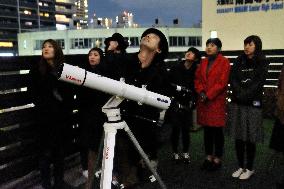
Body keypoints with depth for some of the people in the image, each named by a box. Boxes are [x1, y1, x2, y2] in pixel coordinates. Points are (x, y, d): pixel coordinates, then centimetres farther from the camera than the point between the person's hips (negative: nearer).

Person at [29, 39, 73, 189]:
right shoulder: (37, 70, 1)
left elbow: (70, 93, 7)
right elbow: (35, 95, -1)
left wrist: (67, 111, -3)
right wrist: (46, 110, -10)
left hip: (62, 117, 2)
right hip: (45, 117, -2)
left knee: (60, 150, 10)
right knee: (46, 152, 2)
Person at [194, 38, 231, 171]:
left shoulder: (224, 62, -4)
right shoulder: (203, 62, 15)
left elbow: (222, 82, -12)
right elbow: (197, 78, 11)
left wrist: (208, 95, -14)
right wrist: (201, 92, -6)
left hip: (217, 101, -5)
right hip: (203, 101, 6)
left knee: (217, 131, 2)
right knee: (207, 130, 11)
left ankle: (217, 159, 13)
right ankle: (208, 157, 23)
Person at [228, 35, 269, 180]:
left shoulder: (262, 63, 2)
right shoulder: (239, 61, 12)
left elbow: (258, 83, -7)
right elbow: (233, 79, 2)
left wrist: (244, 95, -13)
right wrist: (238, 93, -13)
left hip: (252, 104, -3)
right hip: (236, 104, 3)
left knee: (249, 138, 1)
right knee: (238, 137, 6)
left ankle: (249, 168, 16)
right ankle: (241, 166, 19)